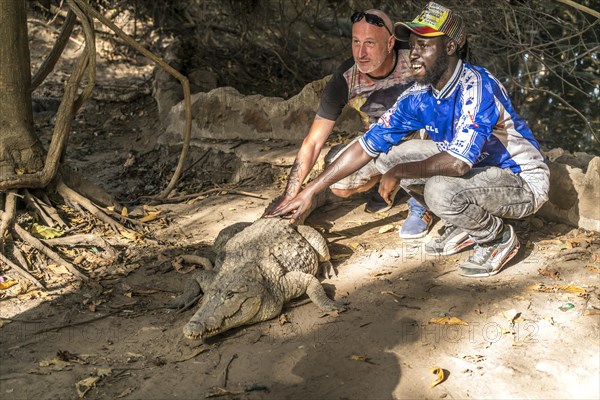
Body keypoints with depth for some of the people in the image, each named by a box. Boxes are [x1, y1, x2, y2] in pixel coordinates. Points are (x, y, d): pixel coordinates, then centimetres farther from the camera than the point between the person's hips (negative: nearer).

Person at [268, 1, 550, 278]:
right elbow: (367, 147, -4)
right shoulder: (419, 96, -6)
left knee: (441, 189, -33)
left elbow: (458, 162, -38)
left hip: (526, 182, -8)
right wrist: (309, 191, -5)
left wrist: (398, 172, -23)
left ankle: (500, 239, -4)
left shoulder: (476, 88, -27)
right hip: (482, 170, 8)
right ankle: (463, 229, 12)